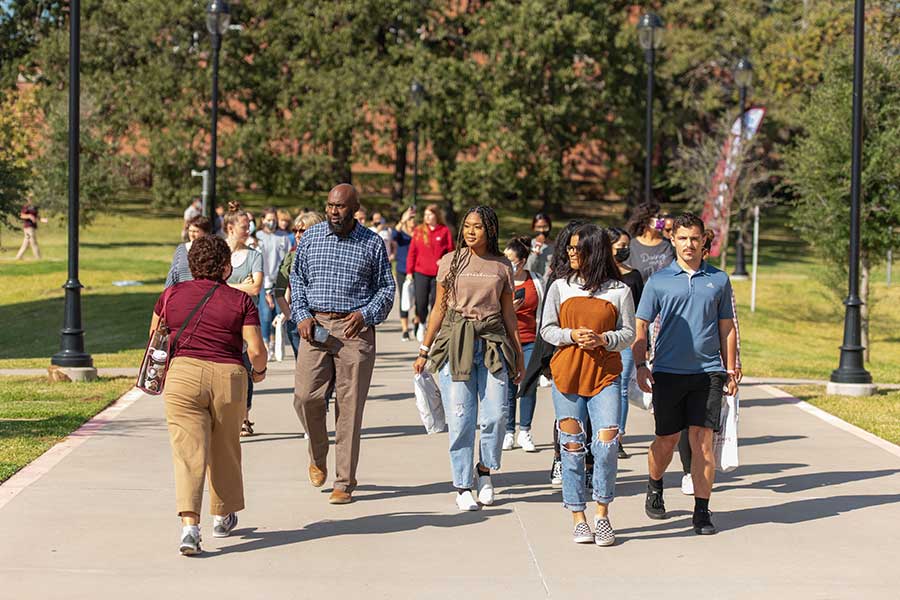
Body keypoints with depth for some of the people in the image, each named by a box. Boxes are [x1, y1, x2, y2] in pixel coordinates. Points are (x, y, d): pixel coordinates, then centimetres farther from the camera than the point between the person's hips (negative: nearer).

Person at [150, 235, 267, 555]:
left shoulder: (172, 294, 7)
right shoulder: (241, 301, 1)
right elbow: (256, 350, -4)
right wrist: (259, 370, 17)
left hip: (183, 376, 0)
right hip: (228, 378, 0)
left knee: (188, 453, -5)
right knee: (225, 450, 19)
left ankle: (189, 525, -21)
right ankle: (223, 517, 35)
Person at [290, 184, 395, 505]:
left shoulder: (372, 243, 4)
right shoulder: (311, 237, 8)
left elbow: (386, 288, 9)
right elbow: (297, 278, 15)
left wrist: (366, 314, -9)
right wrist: (301, 315, 0)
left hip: (355, 330, -1)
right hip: (315, 327, 2)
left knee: (350, 405, -2)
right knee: (306, 396, -9)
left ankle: (344, 482, 6)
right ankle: (317, 456, 19)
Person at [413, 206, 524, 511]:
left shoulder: (502, 266, 7)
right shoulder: (451, 261, 5)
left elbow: (508, 312, 14)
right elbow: (439, 308, 9)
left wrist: (519, 355, 14)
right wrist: (424, 351, 8)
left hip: (492, 342, 1)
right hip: (455, 341, -1)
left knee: (495, 415, -9)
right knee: (460, 417, -4)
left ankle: (484, 469, 17)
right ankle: (463, 486, 6)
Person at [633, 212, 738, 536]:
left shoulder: (718, 280, 9)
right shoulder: (659, 281, 4)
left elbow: (727, 327, 14)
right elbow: (640, 327, 4)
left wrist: (730, 370, 10)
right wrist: (640, 366, -7)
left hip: (708, 372, 0)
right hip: (668, 372, 0)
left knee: (703, 441, -5)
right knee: (667, 440, 8)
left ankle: (702, 511, 0)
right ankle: (655, 488, 36)